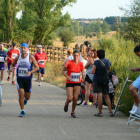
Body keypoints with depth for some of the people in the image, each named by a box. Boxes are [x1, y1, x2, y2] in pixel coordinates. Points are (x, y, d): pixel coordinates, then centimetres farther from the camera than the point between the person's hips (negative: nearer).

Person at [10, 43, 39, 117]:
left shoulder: (30, 57, -7)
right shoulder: (18, 57, 1)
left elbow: (37, 67, -5)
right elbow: (12, 65, 16)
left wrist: (31, 72, -24)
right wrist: (11, 68, -9)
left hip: (28, 78, -1)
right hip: (19, 78, 1)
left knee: (27, 97, 7)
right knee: (21, 94, -15)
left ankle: (25, 99, 47)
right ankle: (22, 111, -5)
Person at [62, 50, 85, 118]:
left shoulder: (81, 64, -1)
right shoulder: (69, 63, -10)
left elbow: (82, 73, 9)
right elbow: (63, 70, 0)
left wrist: (84, 80, -7)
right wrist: (67, 76, -17)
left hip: (77, 83, 2)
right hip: (69, 83, -2)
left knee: (75, 98, -3)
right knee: (70, 98, -11)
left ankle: (73, 112, 17)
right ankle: (66, 104, 27)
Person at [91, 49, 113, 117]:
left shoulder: (97, 62, -13)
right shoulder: (108, 62, 4)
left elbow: (93, 72, -16)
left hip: (97, 80, -5)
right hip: (105, 81, 5)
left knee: (99, 95, -7)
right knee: (106, 96, 10)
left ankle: (100, 112, -6)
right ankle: (110, 112, 5)